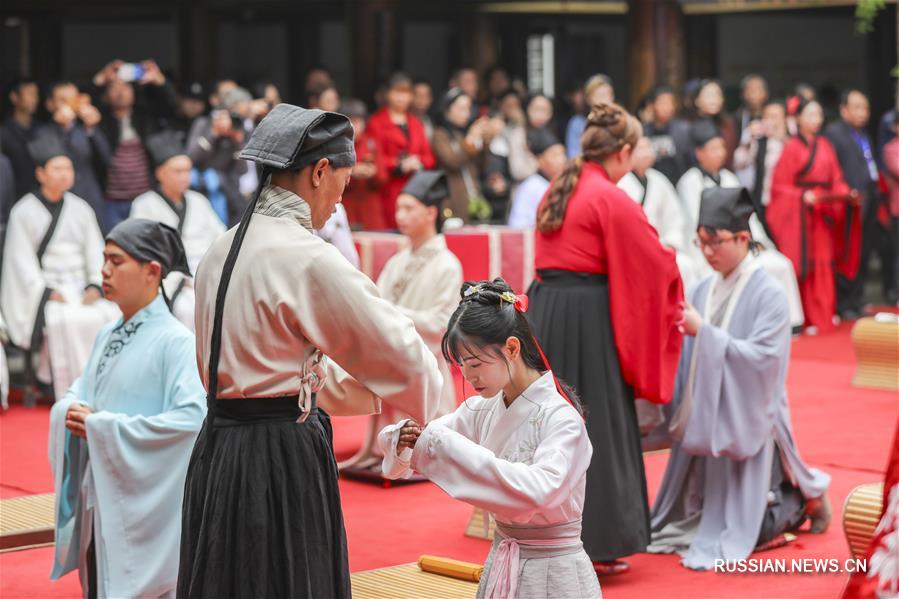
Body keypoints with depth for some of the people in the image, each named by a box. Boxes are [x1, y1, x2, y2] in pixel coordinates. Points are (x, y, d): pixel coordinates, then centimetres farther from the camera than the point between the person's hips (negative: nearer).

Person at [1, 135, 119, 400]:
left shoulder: (81, 209, 15)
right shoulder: (24, 212, 2)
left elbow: (96, 252, 12)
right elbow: (23, 261, -3)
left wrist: (95, 286, -6)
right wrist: (49, 293, -15)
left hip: (81, 289, 4)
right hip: (42, 291, -4)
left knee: (113, 316, -26)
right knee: (70, 321, -34)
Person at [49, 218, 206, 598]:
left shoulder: (175, 340, -13)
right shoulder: (107, 336, 11)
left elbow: (192, 418, -24)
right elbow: (78, 396, 19)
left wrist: (101, 426, -19)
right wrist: (72, 412, -7)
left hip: (146, 507, -7)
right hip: (97, 499, 7)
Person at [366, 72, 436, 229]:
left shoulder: (415, 123, 21)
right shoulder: (377, 122, 4)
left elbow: (429, 157, 18)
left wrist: (418, 162, -3)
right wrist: (400, 165, -13)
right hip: (390, 191, -5)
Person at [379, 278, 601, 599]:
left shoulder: (560, 418, -18)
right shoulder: (482, 410, 2)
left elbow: (540, 489, -35)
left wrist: (447, 445, -34)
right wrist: (406, 438, -22)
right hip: (500, 569, 6)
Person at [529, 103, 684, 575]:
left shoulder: (556, 191, 11)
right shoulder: (613, 200, -13)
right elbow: (656, 263, -9)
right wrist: (673, 264, 13)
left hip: (544, 309, 8)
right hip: (588, 317, -8)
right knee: (596, 426, 1)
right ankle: (595, 544, 6)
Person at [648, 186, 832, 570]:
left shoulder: (769, 294, -11)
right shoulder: (703, 290, 6)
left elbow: (762, 357, -21)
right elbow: (686, 358, 7)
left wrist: (704, 332, -26)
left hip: (745, 423, -6)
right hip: (702, 418, 6)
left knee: (740, 531, -5)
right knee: (695, 517, 8)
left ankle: (803, 501, 23)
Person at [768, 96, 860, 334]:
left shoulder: (824, 146, 11)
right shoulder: (792, 147, -6)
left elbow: (836, 179, 13)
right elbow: (780, 186, -7)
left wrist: (846, 194, -5)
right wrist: (803, 196, -20)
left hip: (824, 213, 5)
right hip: (799, 214, -5)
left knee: (823, 264, 6)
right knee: (802, 266, -5)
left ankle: (822, 315, 13)